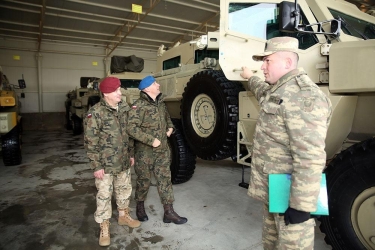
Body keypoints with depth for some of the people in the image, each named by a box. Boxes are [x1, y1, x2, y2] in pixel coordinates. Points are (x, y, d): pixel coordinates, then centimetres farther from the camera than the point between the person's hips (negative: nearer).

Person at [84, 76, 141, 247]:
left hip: (123, 162, 6)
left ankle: (123, 216, 42)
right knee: (104, 195, 7)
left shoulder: (124, 108, 2)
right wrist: (96, 166, -16)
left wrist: (131, 154, 14)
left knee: (124, 190, 20)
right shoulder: (96, 112, -17)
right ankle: (104, 228, 25)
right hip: (105, 164, -6)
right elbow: (90, 142, -16)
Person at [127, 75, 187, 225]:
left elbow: (166, 116, 27)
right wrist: (151, 140, -25)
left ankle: (169, 212, 18)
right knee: (144, 181, 11)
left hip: (163, 150, 6)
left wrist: (170, 127, 7)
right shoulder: (139, 106, -17)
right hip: (145, 151, -6)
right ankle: (140, 207, 36)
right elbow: (131, 128, -25)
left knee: (165, 179, 8)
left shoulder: (160, 102, 8)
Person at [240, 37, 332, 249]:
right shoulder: (278, 90, 11)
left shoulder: (303, 97, -23)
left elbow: (310, 158, -29)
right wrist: (250, 78, 53)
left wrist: (301, 206, -26)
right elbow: (264, 92, 39)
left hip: (289, 196, -10)